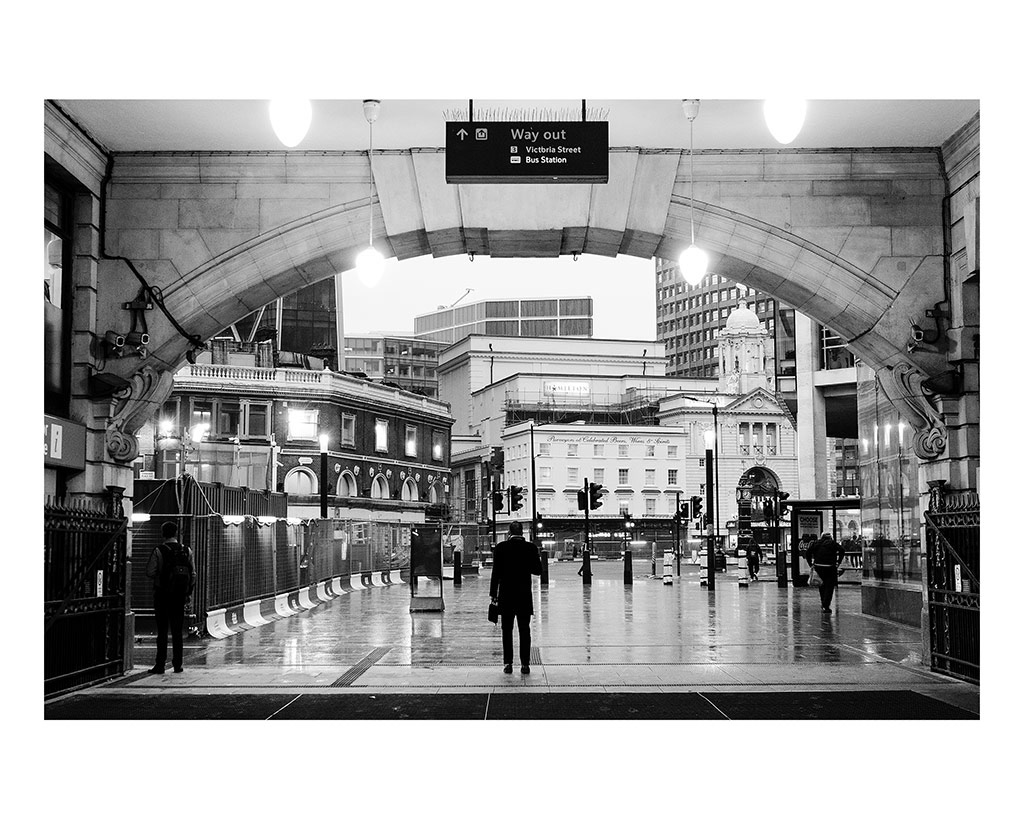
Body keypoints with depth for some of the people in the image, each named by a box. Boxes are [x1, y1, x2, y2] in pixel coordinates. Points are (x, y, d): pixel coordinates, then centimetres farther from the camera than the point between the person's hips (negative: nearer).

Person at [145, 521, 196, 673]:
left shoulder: (159, 551, -9)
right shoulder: (187, 551, 2)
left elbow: (149, 572, -12)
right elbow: (193, 574, 4)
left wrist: (160, 574, 9)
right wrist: (189, 592, 13)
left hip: (162, 594, -3)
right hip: (180, 596, 3)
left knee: (162, 631, 2)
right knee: (177, 631, 9)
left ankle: (160, 665, 1)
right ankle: (177, 665, 9)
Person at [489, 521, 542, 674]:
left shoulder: (501, 547, -6)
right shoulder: (531, 548, -4)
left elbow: (496, 571, -5)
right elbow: (537, 570, 0)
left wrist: (493, 594, 0)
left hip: (506, 595, -1)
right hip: (525, 595, 1)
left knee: (507, 630, 7)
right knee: (524, 631, 6)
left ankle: (508, 663, 5)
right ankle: (525, 664, 4)